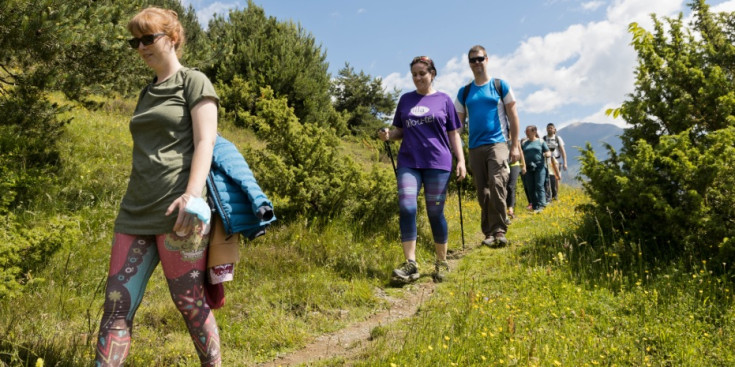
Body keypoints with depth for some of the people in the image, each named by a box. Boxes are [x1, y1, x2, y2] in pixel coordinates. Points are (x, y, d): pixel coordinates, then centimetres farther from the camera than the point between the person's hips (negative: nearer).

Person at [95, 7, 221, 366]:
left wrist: (193, 194, -23)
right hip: (135, 212, 7)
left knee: (191, 304, -1)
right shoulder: (147, 92, 22)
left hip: (176, 212, -7)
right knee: (116, 305, 1)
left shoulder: (194, 82, 3)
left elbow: (205, 142, -9)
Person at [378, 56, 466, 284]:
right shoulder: (405, 99, 13)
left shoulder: (444, 100, 7)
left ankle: (442, 263, 15)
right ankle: (410, 264, -9)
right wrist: (388, 135, -4)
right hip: (408, 162, 2)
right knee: (406, 208, -13)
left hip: (437, 163, -2)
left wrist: (461, 160, -1)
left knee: (435, 213, 1)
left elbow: (453, 134, 8)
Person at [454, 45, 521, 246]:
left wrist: (515, 145, -1)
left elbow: (513, 116, 5)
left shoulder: (500, 85, 5)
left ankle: (499, 231, -12)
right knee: (482, 192, 6)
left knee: (496, 185, -19)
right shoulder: (464, 92, 12)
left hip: (497, 143, -3)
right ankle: (489, 233, 15)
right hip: (475, 147, 4)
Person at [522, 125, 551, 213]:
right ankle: (534, 206, 9)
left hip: (539, 167, -3)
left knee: (539, 186, -11)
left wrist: (547, 154, -16)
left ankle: (540, 205, -14)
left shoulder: (541, 142, 7)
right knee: (530, 188, 2)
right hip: (528, 168, 4)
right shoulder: (524, 143, 15)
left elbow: (549, 153, 7)